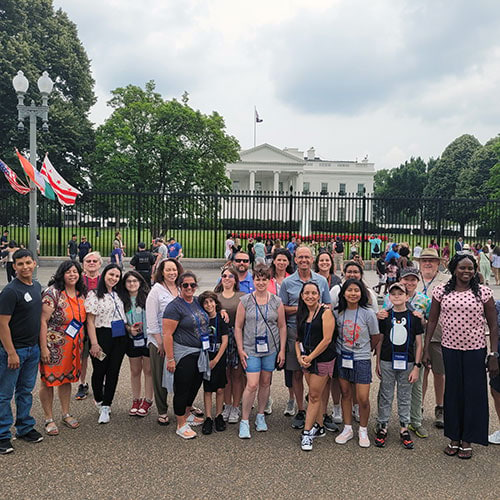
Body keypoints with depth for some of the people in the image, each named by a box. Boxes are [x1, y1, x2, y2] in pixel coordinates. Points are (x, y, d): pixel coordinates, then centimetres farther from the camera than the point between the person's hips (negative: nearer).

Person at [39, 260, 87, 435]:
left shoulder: (81, 294, 5)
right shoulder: (52, 292, -14)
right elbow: (43, 321, -16)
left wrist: (81, 343, 11)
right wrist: (43, 347, -19)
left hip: (73, 346, 6)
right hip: (53, 346, -6)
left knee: (67, 378, 16)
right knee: (49, 380, 5)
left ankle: (66, 414, 31)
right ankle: (49, 419, 19)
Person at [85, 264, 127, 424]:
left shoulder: (118, 295, 13)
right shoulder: (94, 295, -6)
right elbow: (90, 321, -10)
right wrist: (94, 343, -15)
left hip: (120, 337, 5)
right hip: (103, 336, -5)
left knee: (113, 371, 6)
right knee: (99, 371, 5)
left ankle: (105, 406, 15)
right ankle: (99, 401, 30)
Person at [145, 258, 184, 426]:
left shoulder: (181, 291, 7)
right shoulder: (156, 290, -6)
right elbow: (151, 320, -9)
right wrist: (160, 342, -11)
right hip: (159, 342, -4)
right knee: (160, 378, 6)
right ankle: (162, 412, 20)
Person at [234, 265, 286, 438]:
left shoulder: (276, 301, 2)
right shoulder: (245, 301, -2)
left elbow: (282, 327, 6)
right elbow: (238, 327, 1)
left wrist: (282, 350, 3)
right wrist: (240, 349, -4)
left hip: (271, 349, 2)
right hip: (251, 349, -2)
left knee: (265, 383, 11)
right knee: (252, 385, -8)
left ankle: (260, 416, 29)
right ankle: (244, 421, 6)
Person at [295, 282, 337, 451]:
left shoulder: (325, 312, -10)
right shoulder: (301, 313, 9)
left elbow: (327, 339, -15)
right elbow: (298, 338, 14)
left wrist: (310, 357, -13)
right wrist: (299, 356, -2)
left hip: (323, 358, -6)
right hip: (306, 359, 6)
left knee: (315, 395, -1)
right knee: (316, 394, 13)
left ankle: (307, 432, 5)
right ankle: (319, 426, 26)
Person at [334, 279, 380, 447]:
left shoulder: (368, 313, -11)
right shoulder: (337, 313, -3)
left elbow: (376, 337, 2)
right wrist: (343, 350, 5)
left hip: (361, 360, -3)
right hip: (342, 357, 3)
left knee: (363, 399, -2)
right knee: (345, 394, 12)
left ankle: (363, 430, 21)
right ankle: (347, 429, 27)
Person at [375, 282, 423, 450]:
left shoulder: (413, 317, -2)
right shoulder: (385, 316, 1)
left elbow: (419, 344, 1)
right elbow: (379, 341, 6)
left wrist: (416, 366, -3)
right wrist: (378, 363, 4)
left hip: (407, 363, 0)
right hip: (387, 362, 0)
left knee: (405, 397, 10)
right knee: (385, 396, 7)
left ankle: (404, 429, 22)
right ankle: (382, 428, 19)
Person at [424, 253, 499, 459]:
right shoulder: (441, 292, 0)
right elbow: (432, 320, 5)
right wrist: (426, 349, 3)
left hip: (475, 350, -1)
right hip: (450, 349, 1)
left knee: (473, 394, 5)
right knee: (452, 393, 10)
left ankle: (467, 440, 22)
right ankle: (454, 438, 25)